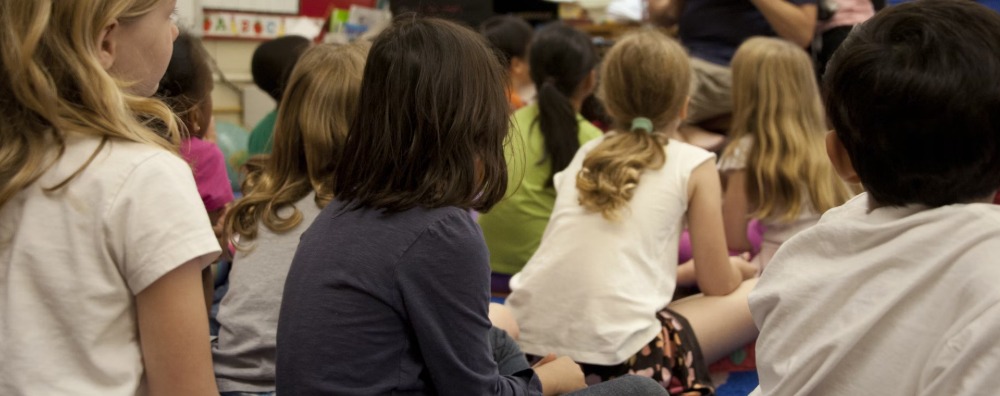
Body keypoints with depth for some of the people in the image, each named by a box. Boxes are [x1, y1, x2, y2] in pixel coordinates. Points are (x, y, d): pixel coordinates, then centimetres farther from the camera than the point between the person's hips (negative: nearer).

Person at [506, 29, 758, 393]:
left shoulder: (585, 155, 19)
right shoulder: (694, 163, 5)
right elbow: (718, 285, 10)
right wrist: (733, 268, 33)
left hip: (529, 341, 6)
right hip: (616, 359, -6)